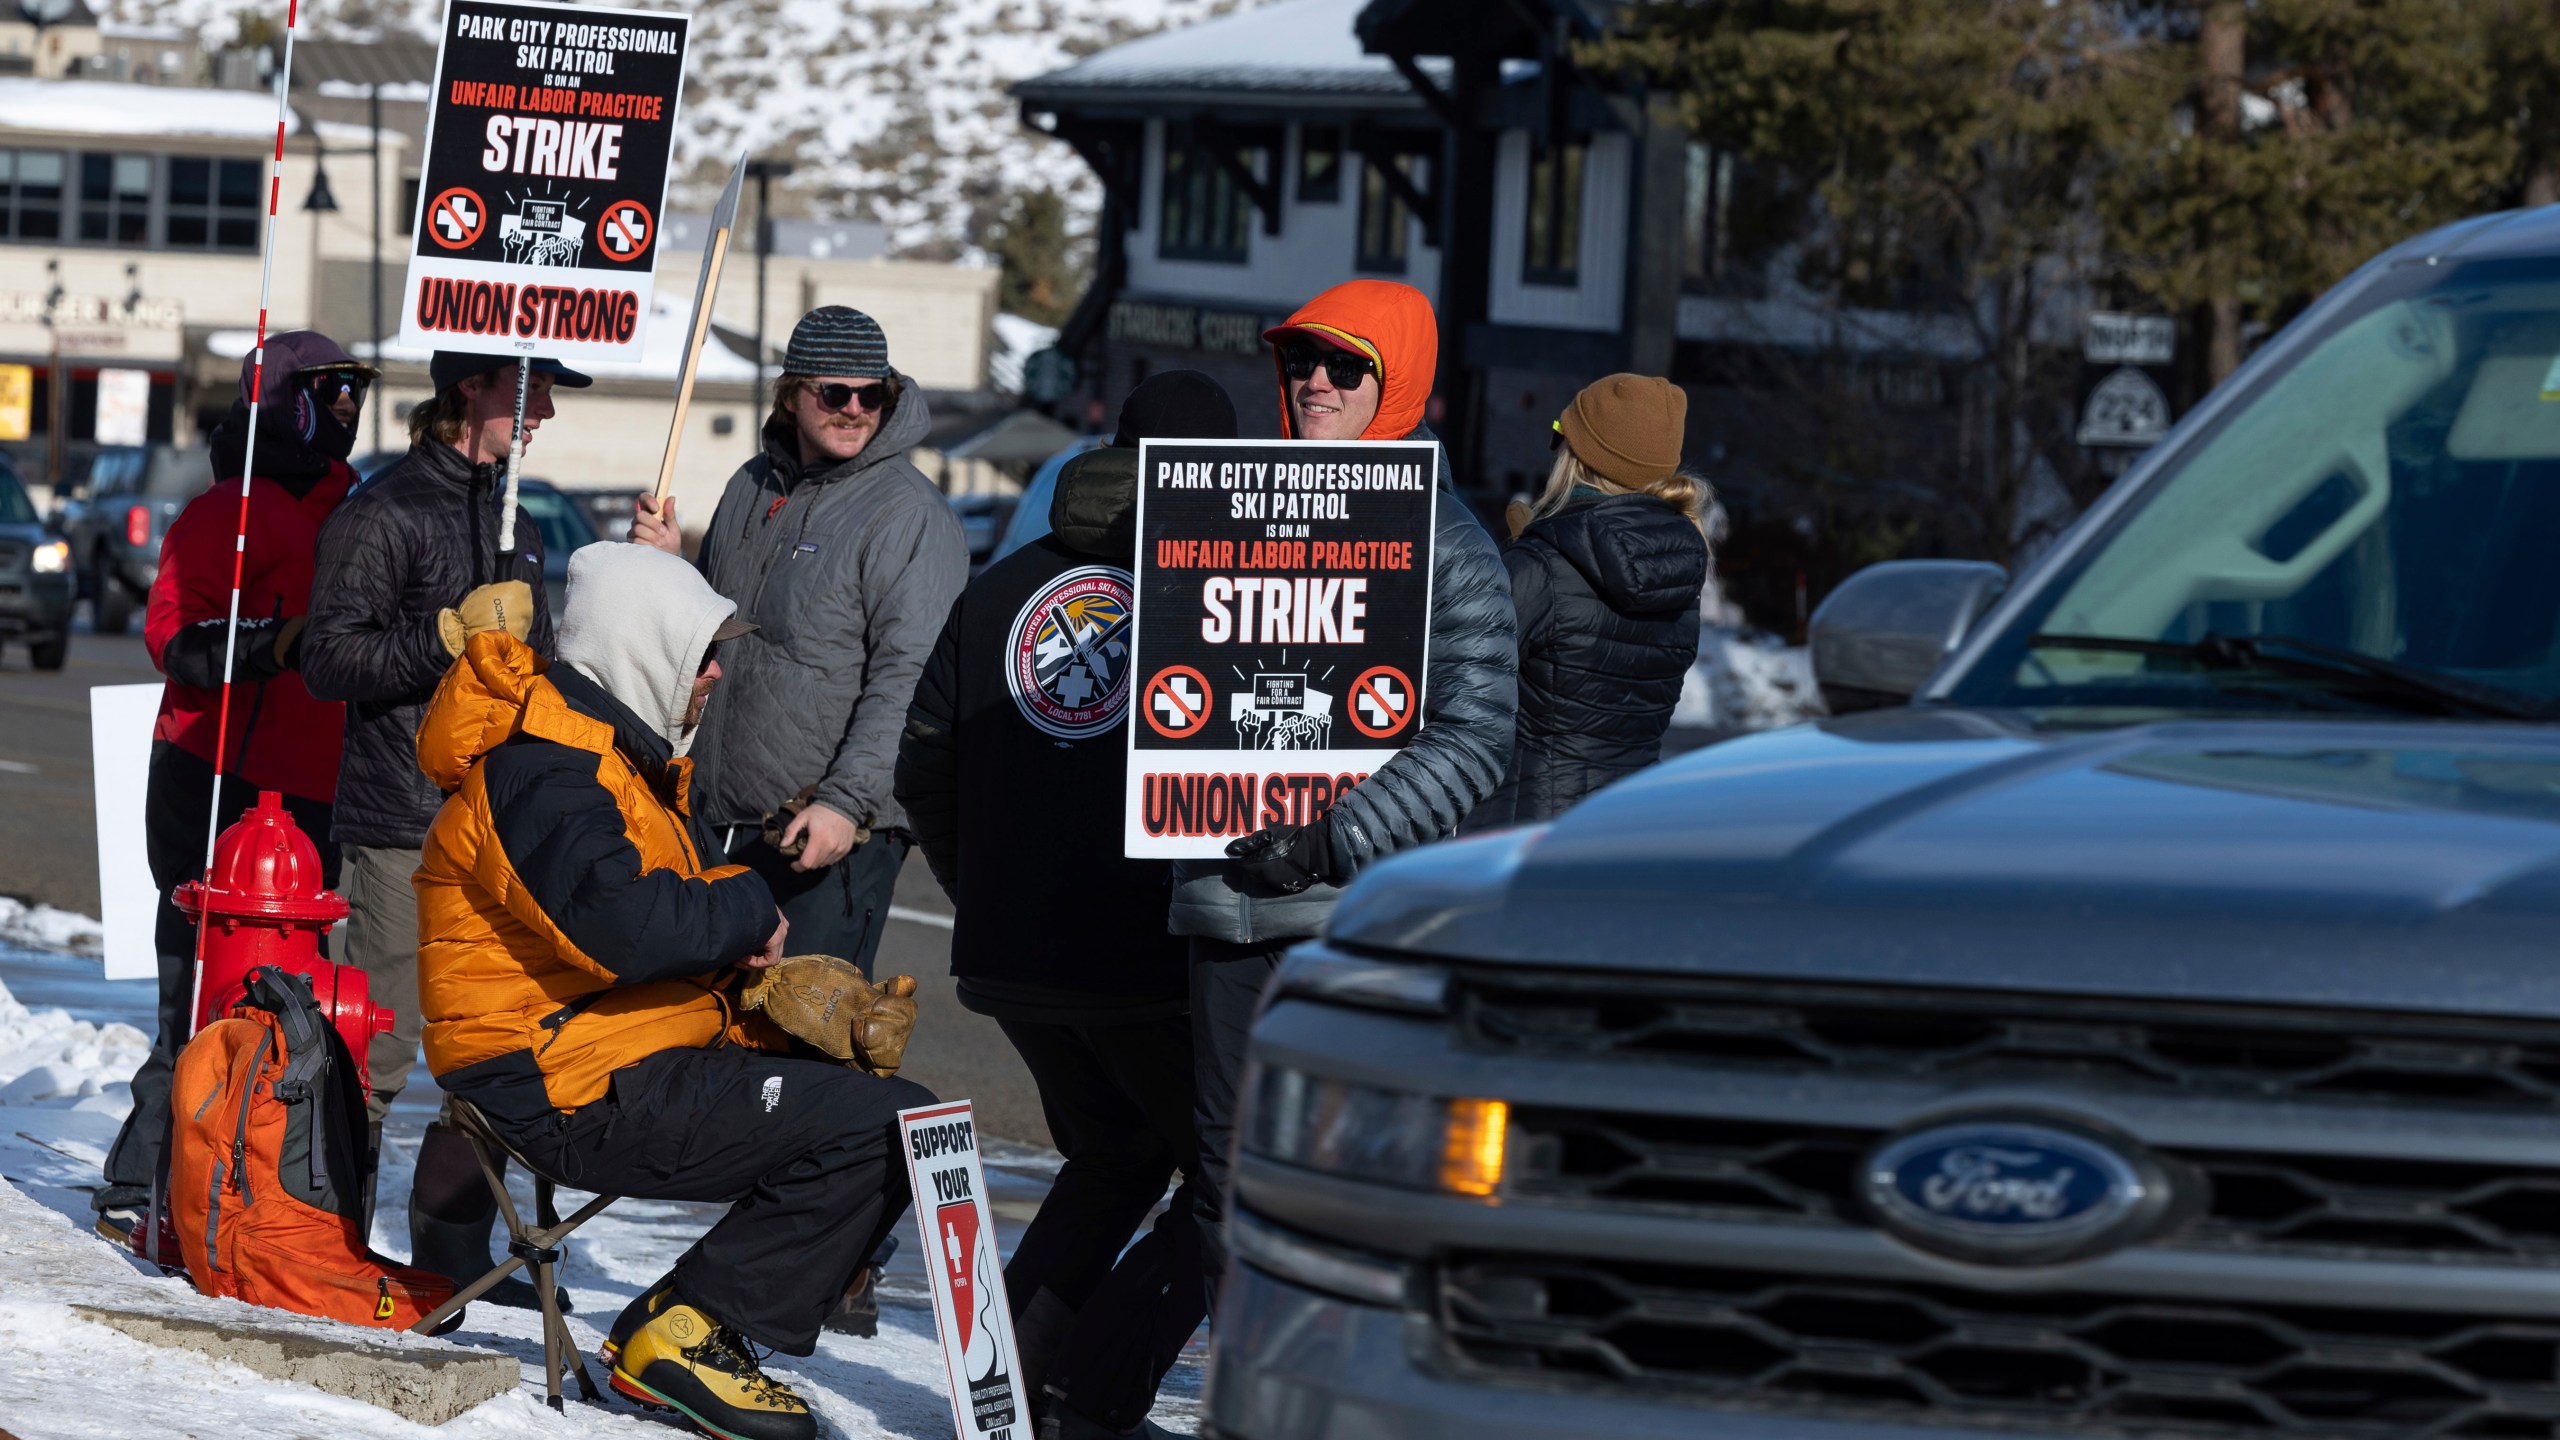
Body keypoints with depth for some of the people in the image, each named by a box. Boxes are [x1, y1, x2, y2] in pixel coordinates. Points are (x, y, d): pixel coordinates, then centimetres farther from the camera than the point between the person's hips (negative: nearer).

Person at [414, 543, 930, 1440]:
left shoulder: (621, 755, 20)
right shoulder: (543, 771, -15)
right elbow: (623, 927, -30)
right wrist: (749, 910, -12)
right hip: (579, 1096, -11)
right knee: (893, 1129, -18)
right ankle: (691, 1333, -14)